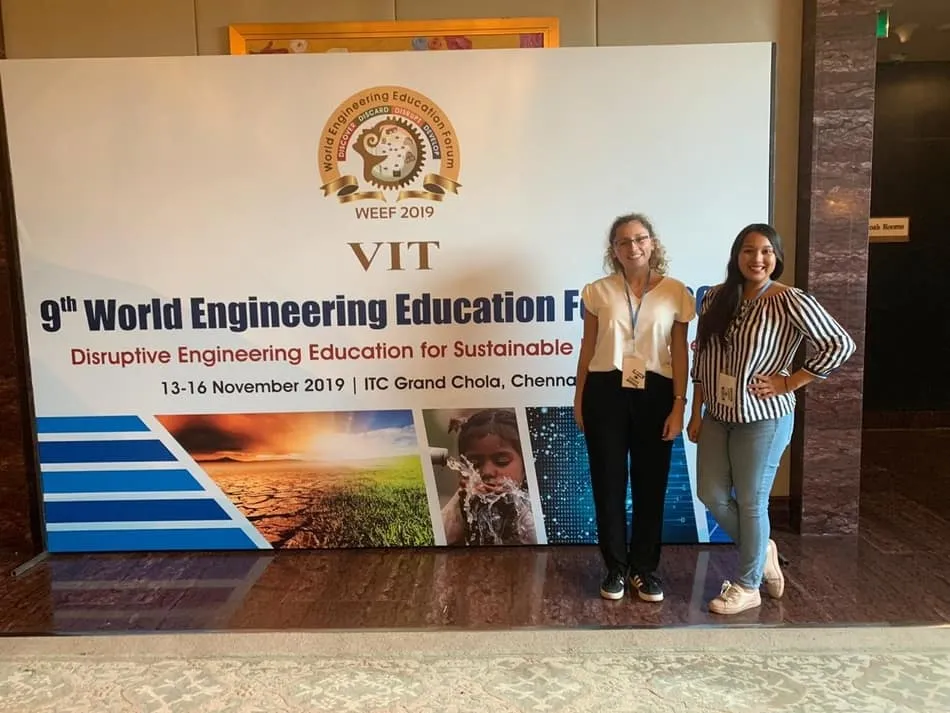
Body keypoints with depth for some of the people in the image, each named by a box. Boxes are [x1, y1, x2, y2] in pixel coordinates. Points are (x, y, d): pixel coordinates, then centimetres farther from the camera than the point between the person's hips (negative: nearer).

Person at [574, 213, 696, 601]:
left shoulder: (676, 293, 1)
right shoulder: (598, 292, 2)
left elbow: (679, 352, 2)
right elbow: (588, 347, 6)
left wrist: (679, 404, -3)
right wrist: (579, 399, 6)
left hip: (654, 393, 0)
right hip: (606, 392, 0)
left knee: (651, 483, 7)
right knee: (608, 483, 6)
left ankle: (645, 568, 24)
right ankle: (616, 567, 22)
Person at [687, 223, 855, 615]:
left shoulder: (791, 302, -13)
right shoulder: (715, 298, 3)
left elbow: (840, 344, -12)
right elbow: (703, 358, 6)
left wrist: (790, 382, -13)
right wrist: (696, 413, 6)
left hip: (763, 418, -6)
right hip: (718, 415, 6)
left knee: (751, 502, 4)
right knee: (711, 495, 11)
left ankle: (747, 586, 24)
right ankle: (762, 550, 37)